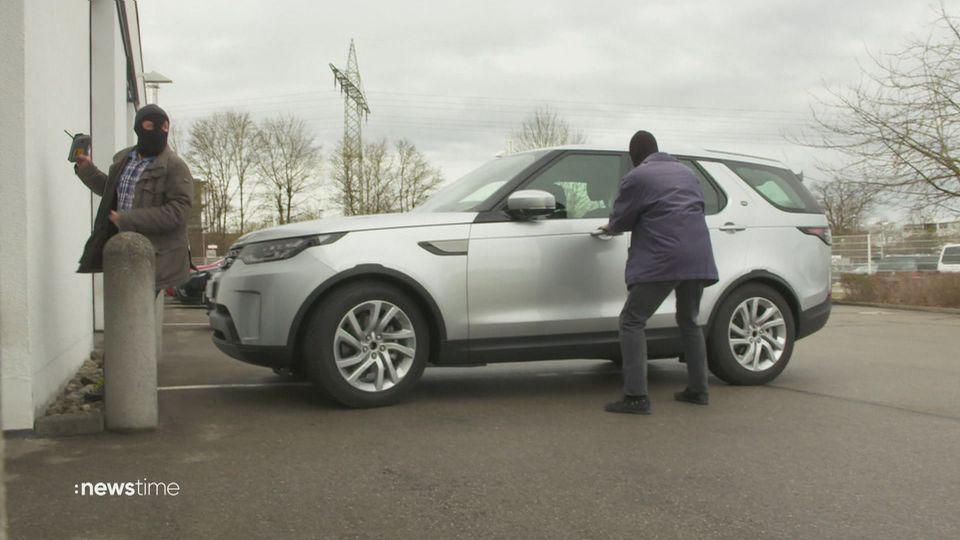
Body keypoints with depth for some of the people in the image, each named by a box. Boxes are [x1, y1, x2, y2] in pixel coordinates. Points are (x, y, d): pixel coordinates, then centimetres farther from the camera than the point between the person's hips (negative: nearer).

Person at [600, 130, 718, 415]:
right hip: (697, 257, 7)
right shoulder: (685, 171, 20)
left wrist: (610, 228, 24)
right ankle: (698, 389, 25)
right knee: (689, 321, 22)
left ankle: (636, 396, -10)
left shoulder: (636, 177, 0)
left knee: (632, 321, -1)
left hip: (660, 260, -7)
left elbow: (620, 221, 1)